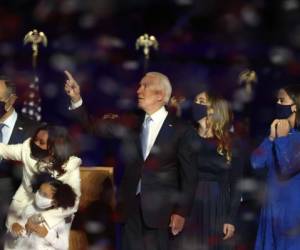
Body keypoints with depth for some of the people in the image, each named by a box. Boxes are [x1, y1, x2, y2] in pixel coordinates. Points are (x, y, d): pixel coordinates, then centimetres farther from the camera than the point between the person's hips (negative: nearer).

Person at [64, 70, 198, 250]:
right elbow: (95, 127, 7)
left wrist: (182, 212, -8)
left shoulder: (181, 130, -4)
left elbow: (189, 175, -4)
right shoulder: (132, 123, 8)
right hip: (131, 205, 4)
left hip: (160, 209, -4)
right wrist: (76, 99, -7)